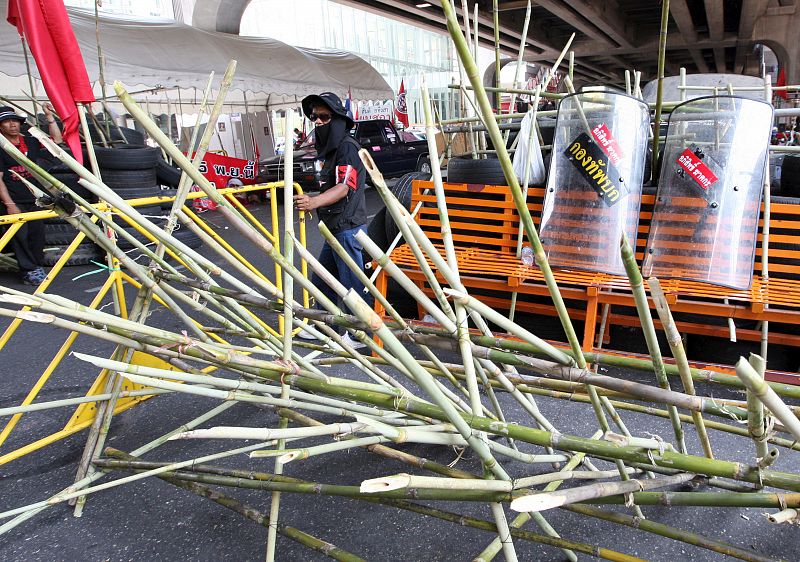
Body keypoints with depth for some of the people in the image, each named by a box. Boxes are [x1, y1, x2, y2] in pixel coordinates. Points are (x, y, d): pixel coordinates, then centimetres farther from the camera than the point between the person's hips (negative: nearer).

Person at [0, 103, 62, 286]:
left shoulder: (30, 141, 10)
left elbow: (56, 139, 8)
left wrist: (49, 116, -2)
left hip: (34, 199, 5)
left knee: (37, 234, 6)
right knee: (20, 235, -6)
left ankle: (37, 267, 18)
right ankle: (29, 271, 0)